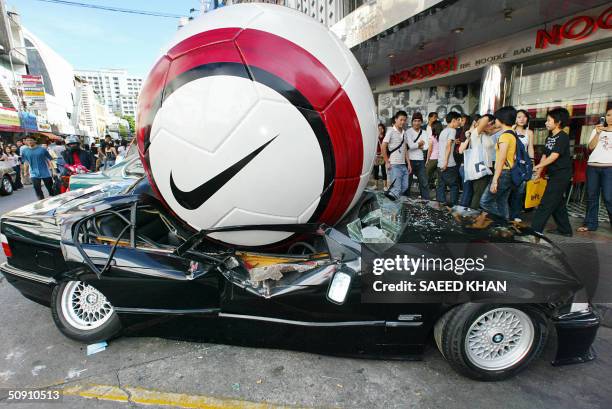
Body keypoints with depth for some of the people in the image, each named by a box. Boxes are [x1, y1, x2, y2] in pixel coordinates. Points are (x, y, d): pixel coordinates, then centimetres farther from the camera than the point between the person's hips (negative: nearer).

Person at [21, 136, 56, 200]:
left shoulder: (42, 149, -3)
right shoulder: (25, 151, 5)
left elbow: (49, 160, -2)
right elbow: (25, 162, 12)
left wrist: (52, 170, -7)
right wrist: (26, 172, 13)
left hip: (45, 172, -2)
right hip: (34, 174, 2)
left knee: (50, 188, 8)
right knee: (37, 189, -3)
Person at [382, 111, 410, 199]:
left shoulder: (404, 133, 14)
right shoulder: (391, 131, -5)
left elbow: (405, 149, 17)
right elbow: (383, 147, -8)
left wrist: (408, 163, 12)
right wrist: (387, 162, -10)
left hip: (403, 165, 7)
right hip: (394, 165, -7)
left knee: (405, 187, 8)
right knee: (397, 188, -10)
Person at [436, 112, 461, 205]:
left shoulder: (443, 131, 19)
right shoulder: (452, 130, -6)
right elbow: (448, 146, -15)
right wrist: (446, 162, -19)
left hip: (440, 164, 8)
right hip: (449, 165, -7)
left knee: (441, 187, 7)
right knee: (454, 186, 1)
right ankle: (453, 206, 2)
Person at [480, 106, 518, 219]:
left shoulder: (505, 135, -14)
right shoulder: (512, 134, 14)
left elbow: (501, 159, -19)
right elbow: (511, 156, 15)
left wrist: (495, 180, -20)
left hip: (503, 173, -9)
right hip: (510, 173, 9)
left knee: (485, 201, -4)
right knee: (502, 203, 12)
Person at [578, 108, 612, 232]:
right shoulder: (597, 130, 15)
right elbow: (591, 147, 2)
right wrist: (597, 133, -8)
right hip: (592, 167, 2)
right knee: (591, 196, 4)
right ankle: (590, 224, 11)